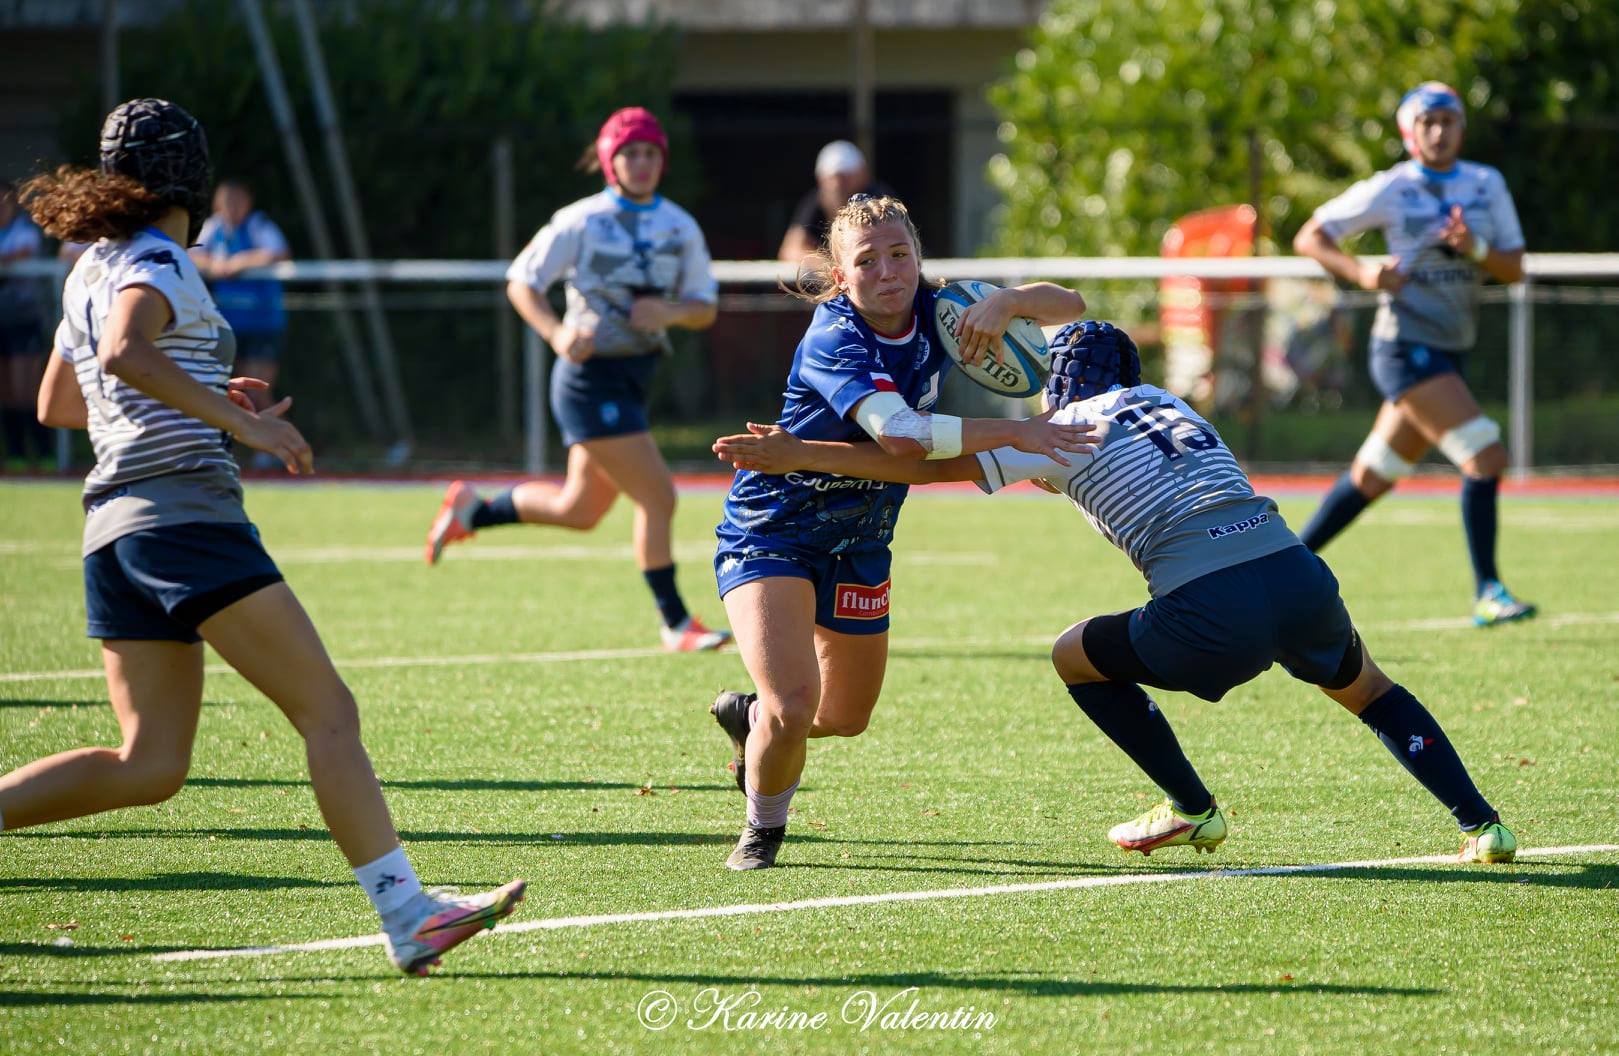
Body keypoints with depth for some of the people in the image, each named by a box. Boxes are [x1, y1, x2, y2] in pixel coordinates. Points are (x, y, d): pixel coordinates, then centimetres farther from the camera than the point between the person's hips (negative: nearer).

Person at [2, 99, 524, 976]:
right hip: (186, 510, -9)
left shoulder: (92, 270, 20)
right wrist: (238, 420, -24)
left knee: (149, 765, 6)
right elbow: (125, 352, -26)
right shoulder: (155, 262, -6)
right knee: (327, 711, -8)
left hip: (114, 524, 9)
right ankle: (406, 916, -13)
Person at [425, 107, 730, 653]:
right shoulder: (582, 222, -9)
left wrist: (671, 313, -13)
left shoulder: (681, 228, 6)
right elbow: (521, 281, -4)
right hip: (591, 376, -7)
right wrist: (558, 334, -20)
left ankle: (471, 510, 35)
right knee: (658, 495, -12)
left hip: (636, 376, 7)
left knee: (579, 510, 15)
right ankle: (676, 623, -1)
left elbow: (705, 308, 9)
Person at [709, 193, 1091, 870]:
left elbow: (1067, 306, -6)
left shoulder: (934, 315, -8)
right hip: (769, 532, -7)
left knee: (846, 718, 19)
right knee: (794, 708, -22)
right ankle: (763, 828, 8)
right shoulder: (834, 339, -27)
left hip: (857, 545, 7)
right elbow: (902, 434, -41)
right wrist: (1014, 433, -37)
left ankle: (749, 718, 53)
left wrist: (1006, 301, -28)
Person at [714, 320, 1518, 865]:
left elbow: (929, 465, 4)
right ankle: (1479, 823, 22)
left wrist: (798, 454, 7)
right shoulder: (1161, 401, 26)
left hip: (1211, 614, -6)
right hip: (1299, 579, 6)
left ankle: (1192, 810, 19)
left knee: (1076, 656, 19)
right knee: (1366, 688, 33)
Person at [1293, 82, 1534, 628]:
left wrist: (1476, 249, -16)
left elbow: (1513, 269, 5)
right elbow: (1309, 238, 0)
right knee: (1486, 457, -17)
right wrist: (1362, 272, -16)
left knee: (1372, 475, 13)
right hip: (1406, 349, -6)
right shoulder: (1390, 190, -6)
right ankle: (1487, 593, -13)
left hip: (1447, 355, 6)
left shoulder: (1488, 186, 8)